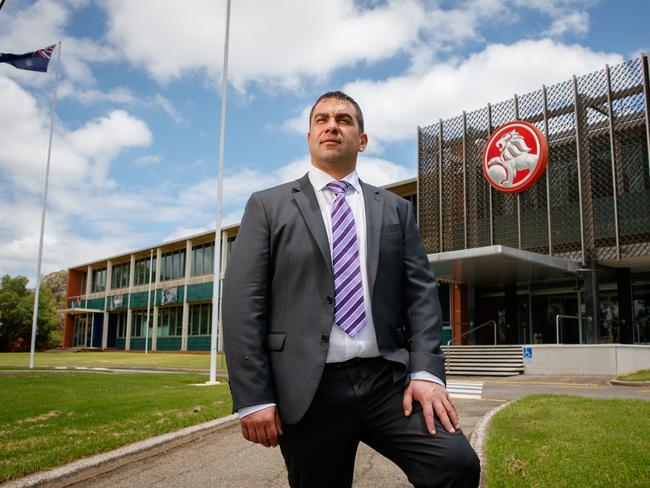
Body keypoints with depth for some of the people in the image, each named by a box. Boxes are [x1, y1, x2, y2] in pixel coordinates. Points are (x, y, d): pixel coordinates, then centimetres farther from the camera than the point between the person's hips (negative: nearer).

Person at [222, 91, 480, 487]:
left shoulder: (395, 209, 15)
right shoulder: (268, 206, 7)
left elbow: (422, 293, 8)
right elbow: (243, 302, 0)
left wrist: (426, 372, -8)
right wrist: (253, 397, -8)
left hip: (389, 381, 2)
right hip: (308, 389, -1)